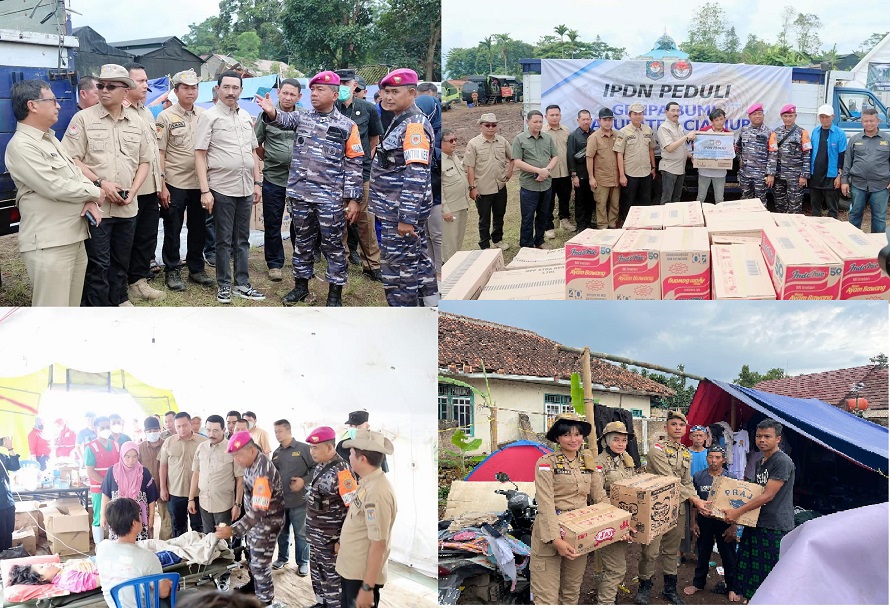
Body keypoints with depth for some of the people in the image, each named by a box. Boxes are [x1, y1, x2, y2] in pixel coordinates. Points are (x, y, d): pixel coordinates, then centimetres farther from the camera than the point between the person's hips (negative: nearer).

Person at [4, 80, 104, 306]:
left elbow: (77, 174, 17)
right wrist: (95, 193, -6)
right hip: (48, 244, -9)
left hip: (74, 237, 10)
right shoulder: (21, 146, -14)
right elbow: (55, 187, -20)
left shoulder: (50, 139, 17)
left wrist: (89, 201, -5)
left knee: (72, 308, 16)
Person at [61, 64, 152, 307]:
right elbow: (71, 159, -8)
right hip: (96, 205, -4)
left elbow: (145, 161, 13)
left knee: (121, 261, 15)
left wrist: (133, 189, -2)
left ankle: (118, 300, 31)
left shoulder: (137, 122, 9)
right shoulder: (83, 118, -3)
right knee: (98, 264, -2)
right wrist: (100, 183, -15)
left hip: (126, 207, 4)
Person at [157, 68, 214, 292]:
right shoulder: (166, 117, -4)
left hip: (200, 182, 4)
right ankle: (172, 271, 16)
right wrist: (162, 185, -10)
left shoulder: (204, 115, 6)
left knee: (198, 229, 12)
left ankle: (196, 269, 24)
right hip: (175, 183, -3)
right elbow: (159, 153, -5)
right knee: (173, 231, 5)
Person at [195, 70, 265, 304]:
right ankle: (224, 285, 13)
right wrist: (205, 190, -14)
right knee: (224, 241, 3)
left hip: (245, 188, 5)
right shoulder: (209, 117, -5)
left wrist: (257, 182, 12)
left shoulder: (246, 117, 12)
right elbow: (200, 155, -8)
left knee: (242, 240, 11)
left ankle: (242, 284, 18)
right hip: (221, 188, -5)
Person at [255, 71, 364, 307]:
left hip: (331, 198, -3)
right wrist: (272, 112, -34)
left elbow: (354, 164, -2)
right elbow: (284, 120, -10)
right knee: (303, 241, 15)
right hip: (300, 194, 3)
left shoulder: (347, 126, -2)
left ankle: (335, 292, 14)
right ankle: (301, 285, 28)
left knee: (333, 244, 4)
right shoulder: (302, 117, 9)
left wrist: (354, 199, -7)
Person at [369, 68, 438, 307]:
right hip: (399, 210, 10)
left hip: (401, 213, -10)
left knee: (397, 269, -3)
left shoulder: (414, 126, -18)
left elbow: (416, 176, -25)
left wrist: (406, 218, -26)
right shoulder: (400, 122, 14)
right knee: (418, 261, 16)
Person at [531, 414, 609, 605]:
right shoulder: (546, 463, -9)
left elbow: (600, 497, 10)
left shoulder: (589, 463, 10)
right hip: (550, 536, -6)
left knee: (572, 592, 14)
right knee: (547, 597, -7)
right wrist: (556, 539, -28)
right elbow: (546, 504, -18)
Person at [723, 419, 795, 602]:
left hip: (777, 527, -9)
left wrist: (738, 511, -16)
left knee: (772, 572, -4)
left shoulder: (783, 461, -14)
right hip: (756, 524, 9)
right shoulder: (760, 462, 15)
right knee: (753, 569, 12)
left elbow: (768, 495, -18)